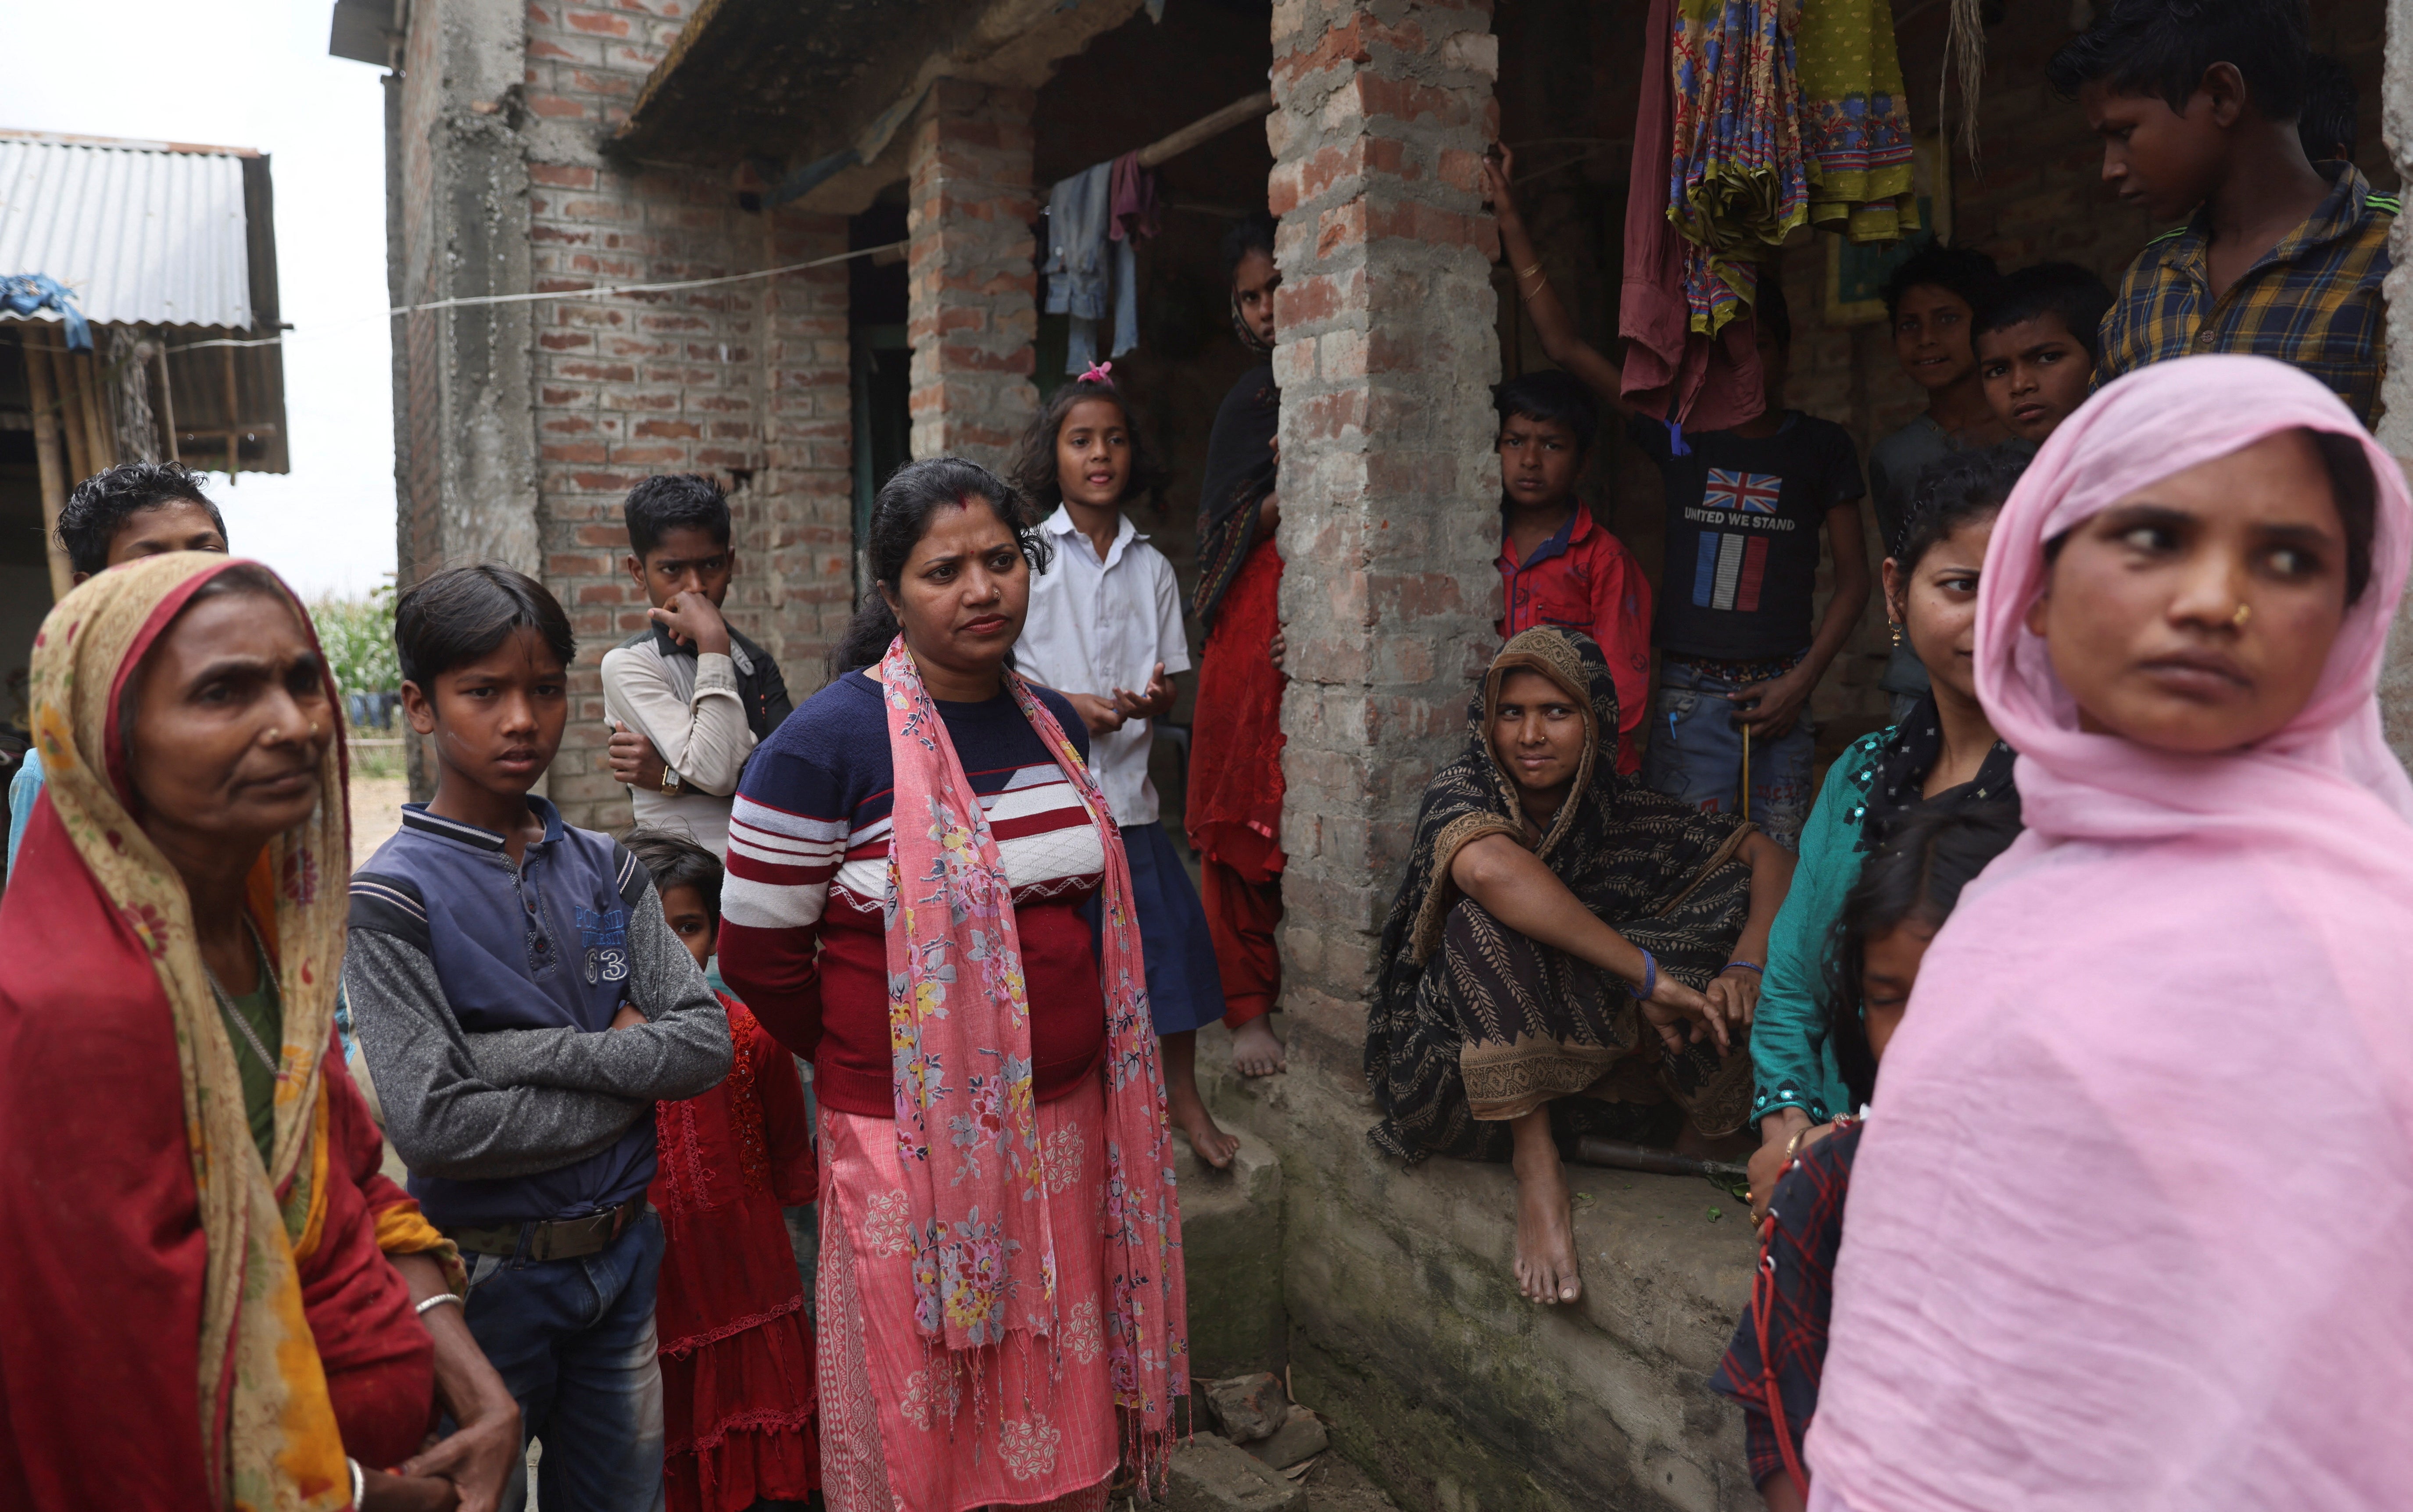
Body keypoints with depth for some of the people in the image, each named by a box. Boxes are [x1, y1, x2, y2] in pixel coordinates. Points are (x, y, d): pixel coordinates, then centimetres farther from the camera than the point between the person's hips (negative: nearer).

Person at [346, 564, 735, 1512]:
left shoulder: (603, 869, 1)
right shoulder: (392, 898, -14)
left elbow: (707, 1043, -7)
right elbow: (436, 1124, -21)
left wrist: (532, 1051, -19)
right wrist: (630, 1075, -14)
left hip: (622, 1254, 5)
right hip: (489, 1272, -4)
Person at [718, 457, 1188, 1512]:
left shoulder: (1056, 725, 8)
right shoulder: (828, 742, -12)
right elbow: (757, 955, -7)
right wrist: (868, 1061, 4)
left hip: (1065, 1128, 6)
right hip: (912, 1140, -5)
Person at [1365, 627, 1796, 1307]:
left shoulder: (1623, 811, -2)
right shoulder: (1461, 791, -13)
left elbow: (1769, 855, -1)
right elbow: (1488, 867, -37)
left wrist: (1746, 968, -21)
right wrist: (1647, 973, -38)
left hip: (1601, 1065, 3)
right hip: (1462, 1066, -3)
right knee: (1489, 919, -32)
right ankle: (1536, 1162, -30)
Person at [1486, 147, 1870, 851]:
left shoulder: (1821, 446, 8)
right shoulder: (1679, 432, 7)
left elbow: (1853, 578, 10)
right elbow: (1565, 345, 4)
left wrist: (1801, 681, -2)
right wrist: (1510, 222, 2)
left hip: (1779, 695, 1)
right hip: (1688, 693, 0)